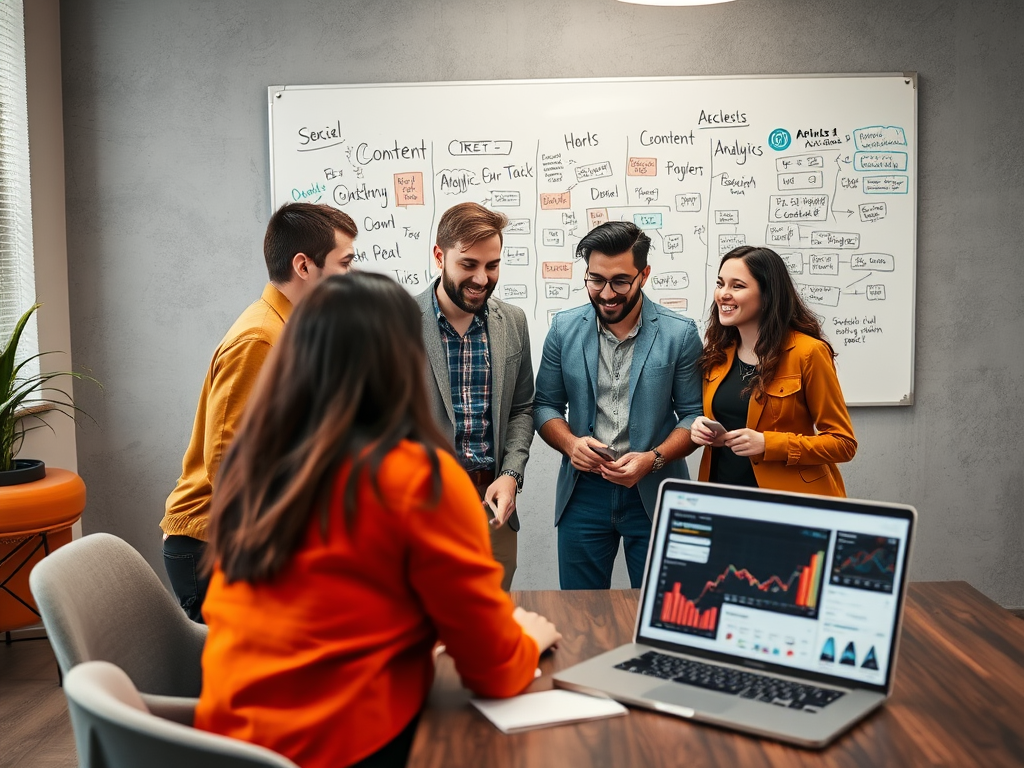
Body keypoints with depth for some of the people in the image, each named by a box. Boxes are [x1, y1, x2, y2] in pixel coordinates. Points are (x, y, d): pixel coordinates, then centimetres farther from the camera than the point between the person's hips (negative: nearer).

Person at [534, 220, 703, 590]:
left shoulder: (680, 333, -6)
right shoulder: (564, 328, 1)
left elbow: (694, 414, -2)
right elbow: (546, 405, 7)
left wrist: (653, 459, -17)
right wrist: (570, 443, -13)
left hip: (655, 495, -1)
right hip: (583, 493, 2)